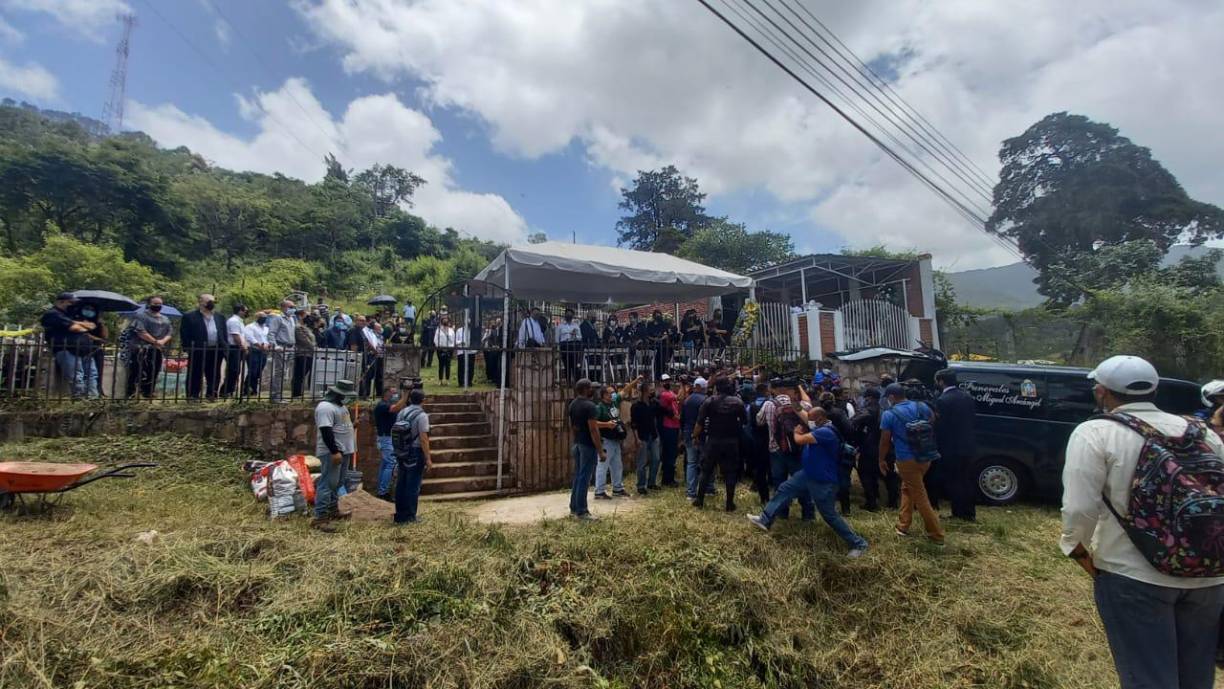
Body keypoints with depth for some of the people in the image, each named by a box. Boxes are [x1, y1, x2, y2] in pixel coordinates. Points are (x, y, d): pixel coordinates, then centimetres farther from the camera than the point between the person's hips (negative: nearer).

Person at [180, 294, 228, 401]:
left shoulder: (220, 318, 14)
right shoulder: (189, 317, 0)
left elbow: (224, 335, 15)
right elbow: (184, 335, -4)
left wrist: (225, 348, 6)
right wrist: (189, 349, -11)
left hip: (216, 351, 4)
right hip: (197, 351, -4)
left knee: (214, 375, 8)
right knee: (195, 375, 3)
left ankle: (211, 394, 17)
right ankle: (193, 396, 9)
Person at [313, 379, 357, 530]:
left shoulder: (340, 405, 15)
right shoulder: (326, 407, -17)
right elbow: (326, 432, -24)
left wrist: (350, 450, 24)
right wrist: (334, 451, -26)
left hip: (344, 451, 10)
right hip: (331, 452, -10)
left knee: (337, 483, 17)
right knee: (327, 484, -8)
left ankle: (333, 510, 28)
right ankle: (320, 518, -5)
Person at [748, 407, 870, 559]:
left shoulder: (825, 432, -30)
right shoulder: (820, 428, 3)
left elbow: (799, 440, -30)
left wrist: (796, 432, -9)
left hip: (823, 482, -10)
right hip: (809, 474, 10)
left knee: (829, 515, 3)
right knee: (784, 489, 9)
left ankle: (858, 544, 19)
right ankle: (765, 519, 18)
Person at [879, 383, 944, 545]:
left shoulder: (889, 414, -11)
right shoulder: (923, 407, 4)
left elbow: (885, 441, -5)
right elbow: (934, 427, 20)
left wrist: (881, 460, 9)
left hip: (907, 460, -6)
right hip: (926, 457, 6)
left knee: (920, 496, 6)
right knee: (907, 488, 22)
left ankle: (937, 534, 13)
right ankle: (903, 525, 28)